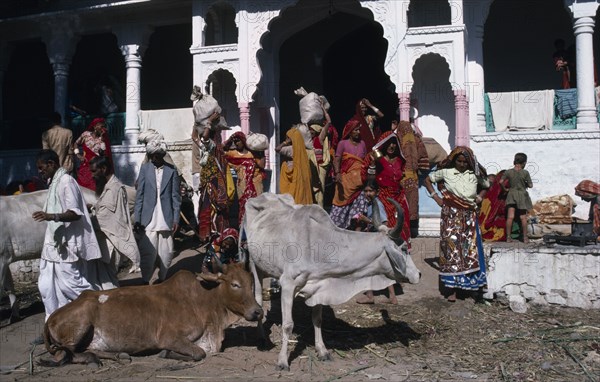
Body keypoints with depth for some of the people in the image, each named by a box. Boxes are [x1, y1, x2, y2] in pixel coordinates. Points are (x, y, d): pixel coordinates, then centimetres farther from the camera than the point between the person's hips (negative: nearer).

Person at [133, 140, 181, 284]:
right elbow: (139, 195, 5)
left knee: (166, 253, 4)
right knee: (147, 253, -5)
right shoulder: (145, 168, 5)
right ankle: (145, 281, 6)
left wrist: (176, 219, -1)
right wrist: (137, 218, -1)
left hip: (166, 220, 0)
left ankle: (162, 279, 20)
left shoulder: (171, 170, 4)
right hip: (148, 220, 0)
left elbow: (176, 197, 5)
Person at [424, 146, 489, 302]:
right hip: (451, 216, -2)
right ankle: (452, 289, -1)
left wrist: (479, 197, 5)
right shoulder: (446, 172, -1)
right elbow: (428, 180, 10)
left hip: (469, 217, 2)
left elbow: (486, 186, 21)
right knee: (451, 250, -4)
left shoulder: (475, 174, 5)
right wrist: (436, 197, 2)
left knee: (471, 250, 2)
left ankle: (473, 283, 14)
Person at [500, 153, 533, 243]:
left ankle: (508, 237, -1)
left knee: (510, 217, 0)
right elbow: (530, 185, -7)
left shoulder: (508, 172, -5)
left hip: (511, 194, 1)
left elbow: (501, 182, -8)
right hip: (522, 195, -1)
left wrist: (505, 188, 8)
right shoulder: (525, 172, -10)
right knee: (523, 217, 8)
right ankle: (525, 237, 14)